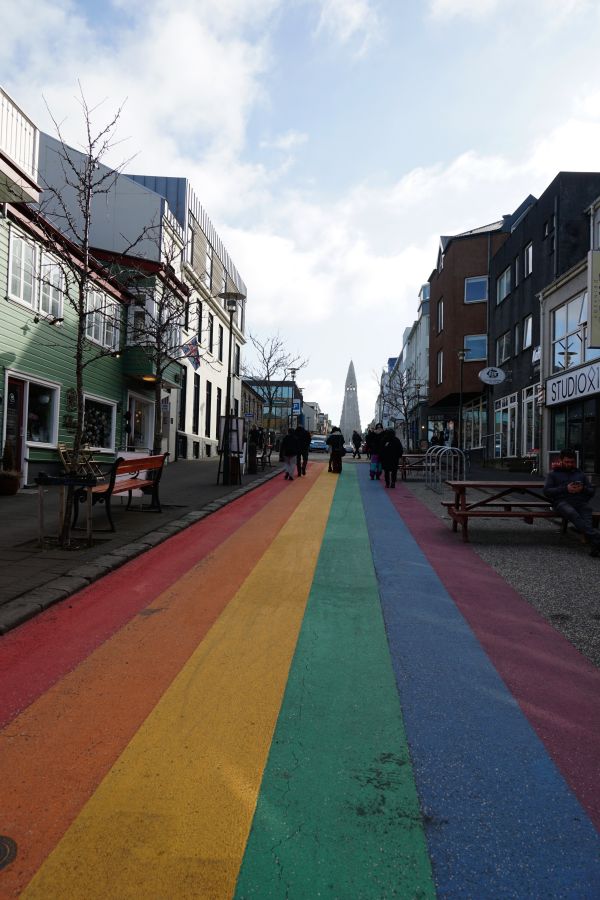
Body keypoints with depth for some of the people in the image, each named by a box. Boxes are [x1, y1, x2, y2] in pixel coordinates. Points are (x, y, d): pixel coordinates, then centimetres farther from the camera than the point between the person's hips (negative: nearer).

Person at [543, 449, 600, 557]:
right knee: (573, 514, -38)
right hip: (562, 502, -2)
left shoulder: (580, 474, 31)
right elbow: (546, 491, 7)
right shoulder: (553, 474, 22)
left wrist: (583, 489, 1)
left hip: (580, 502, 2)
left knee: (587, 513, -34)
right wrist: (565, 489, -5)